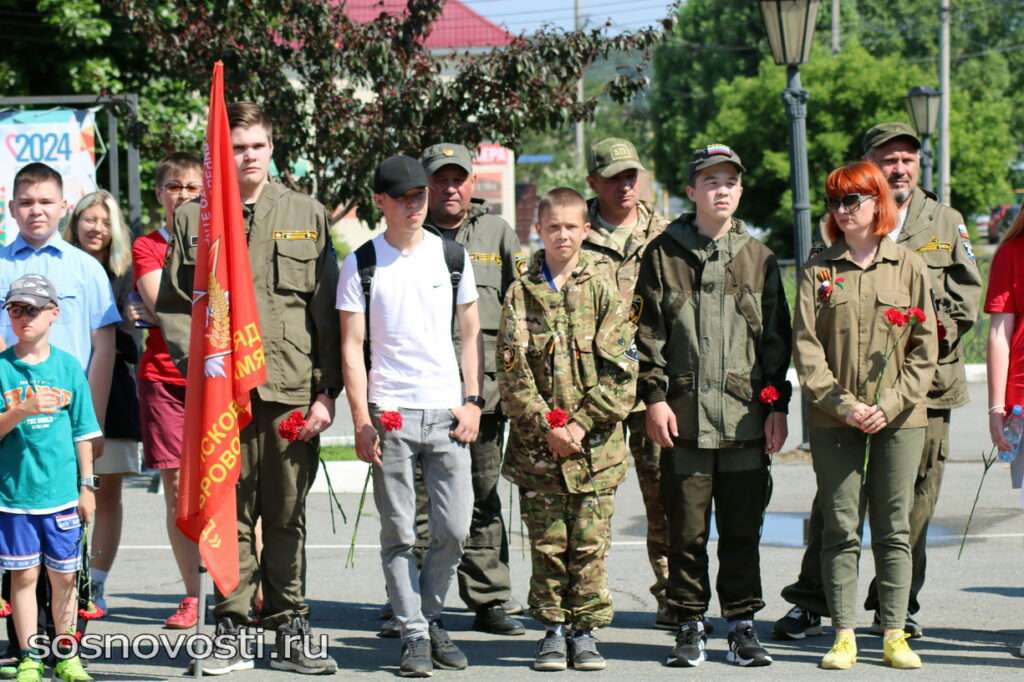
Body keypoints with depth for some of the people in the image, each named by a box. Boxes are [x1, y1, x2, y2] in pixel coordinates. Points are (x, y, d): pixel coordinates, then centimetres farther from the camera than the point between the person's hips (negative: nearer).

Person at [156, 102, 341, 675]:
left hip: (293, 391, 0)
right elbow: (173, 305, 8)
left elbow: (328, 311, 6)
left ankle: (291, 630, 13)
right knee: (230, 515, 4)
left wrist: (327, 391, -1)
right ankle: (233, 633, 12)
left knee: (288, 515, 5)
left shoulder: (306, 215, 9)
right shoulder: (194, 219, 9)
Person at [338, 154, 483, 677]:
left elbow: (470, 334, 13)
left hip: (448, 413, 2)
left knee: (453, 530, -1)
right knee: (399, 533, 0)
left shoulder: (452, 256, 9)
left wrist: (472, 401, 3)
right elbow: (352, 347, 1)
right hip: (389, 415, -2)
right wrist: (361, 420, -6)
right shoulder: (362, 265, 2)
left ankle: (429, 618, 19)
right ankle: (414, 635, 8)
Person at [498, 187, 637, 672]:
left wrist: (582, 424, -10)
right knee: (547, 544, 5)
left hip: (595, 445, -1)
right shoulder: (521, 293, 4)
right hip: (537, 445, 1)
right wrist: (546, 427, -10)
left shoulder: (603, 289, 1)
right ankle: (553, 629, 17)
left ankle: (585, 629, 14)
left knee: (590, 545, 3)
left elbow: (620, 369, -3)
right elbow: (512, 372, -1)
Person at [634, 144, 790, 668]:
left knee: (743, 530, 5)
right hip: (684, 417, -1)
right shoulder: (664, 255, 5)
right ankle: (689, 626, 13)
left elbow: (777, 338, 10)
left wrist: (777, 406, 4)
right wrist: (655, 396, -6)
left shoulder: (759, 259, 10)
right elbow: (649, 333, 3)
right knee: (687, 530, 3)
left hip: (747, 417, 1)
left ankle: (742, 625, 15)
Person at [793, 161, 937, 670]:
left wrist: (890, 404, -9)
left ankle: (895, 634, 9)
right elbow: (806, 346, -1)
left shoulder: (909, 267, 4)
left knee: (894, 530, 4)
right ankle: (844, 636, 6)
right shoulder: (819, 270, 4)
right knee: (840, 530, 2)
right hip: (834, 419, 0)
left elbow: (924, 347, 2)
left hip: (899, 419, 0)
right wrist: (843, 404, -11)